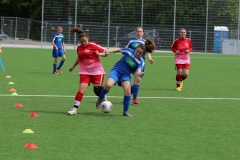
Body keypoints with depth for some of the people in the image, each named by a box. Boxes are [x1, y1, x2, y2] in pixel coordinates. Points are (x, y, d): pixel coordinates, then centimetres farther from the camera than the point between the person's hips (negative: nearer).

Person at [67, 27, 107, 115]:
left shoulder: (93, 45, -8)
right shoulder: (79, 48, 6)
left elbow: (105, 53, -5)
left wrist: (100, 54, -25)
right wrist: (73, 66, 29)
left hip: (96, 71, -3)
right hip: (84, 71, 3)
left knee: (98, 90, -2)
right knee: (82, 88, -13)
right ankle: (75, 108, -13)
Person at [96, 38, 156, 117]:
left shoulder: (141, 62, -8)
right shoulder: (129, 51, -7)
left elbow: (138, 71, -23)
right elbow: (119, 49, 10)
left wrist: (139, 73, -47)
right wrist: (109, 51, -2)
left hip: (126, 75, 1)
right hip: (116, 70, -1)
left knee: (128, 91, -20)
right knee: (108, 85, -29)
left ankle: (125, 111, 1)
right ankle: (100, 99, 2)